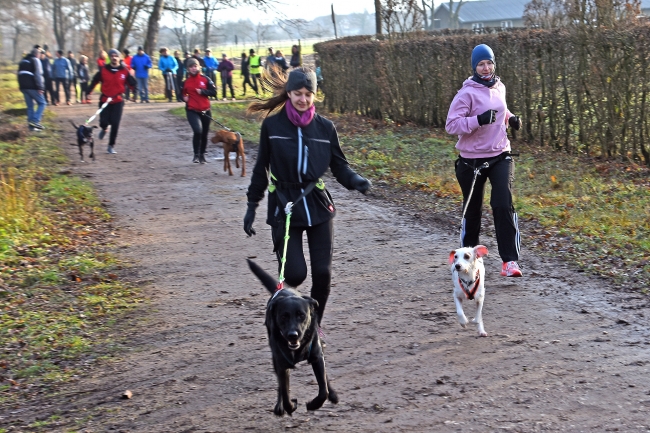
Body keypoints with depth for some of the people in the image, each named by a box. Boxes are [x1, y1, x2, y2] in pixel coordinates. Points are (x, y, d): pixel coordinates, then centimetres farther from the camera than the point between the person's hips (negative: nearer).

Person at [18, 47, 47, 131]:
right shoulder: (35, 60, -3)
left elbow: (20, 74, 23)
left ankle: (31, 126, 7)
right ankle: (35, 120, -14)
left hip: (23, 87, 7)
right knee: (42, 103, 1)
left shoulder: (23, 61, 22)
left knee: (30, 106, 10)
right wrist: (40, 87, -17)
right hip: (32, 86, -7)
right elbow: (38, 75, -14)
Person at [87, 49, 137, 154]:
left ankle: (111, 146, 5)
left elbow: (132, 82, 6)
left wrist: (134, 93, -7)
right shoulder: (103, 70, -1)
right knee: (104, 121, -3)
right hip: (105, 100, 0)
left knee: (115, 124, -5)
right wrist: (88, 92, 4)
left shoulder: (124, 71, -1)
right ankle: (104, 129, 37)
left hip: (118, 101, 0)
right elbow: (95, 81, 7)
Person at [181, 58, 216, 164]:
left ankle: (202, 155, 32)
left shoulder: (205, 79, -1)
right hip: (192, 111, -2)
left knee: (204, 134, 11)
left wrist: (202, 91, -15)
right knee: (198, 131, -22)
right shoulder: (186, 81, 2)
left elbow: (214, 91, -2)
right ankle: (196, 155, -5)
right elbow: (182, 92, 19)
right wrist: (184, 97, -2)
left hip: (205, 111, 2)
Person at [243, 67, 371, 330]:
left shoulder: (324, 127, 1)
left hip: (318, 206, 2)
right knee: (295, 273, -11)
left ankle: (315, 325, 23)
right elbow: (261, 168, 6)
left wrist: (355, 181, -15)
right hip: (284, 207, -2)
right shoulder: (273, 125, -3)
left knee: (323, 272, 0)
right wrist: (252, 205, 8)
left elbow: (339, 165, 6)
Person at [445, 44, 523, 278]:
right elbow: (451, 125, -19)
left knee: (504, 206, -13)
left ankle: (510, 261, -12)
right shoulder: (467, 93, -13)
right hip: (473, 159, -3)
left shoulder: (499, 88, 6)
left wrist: (510, 118, 5)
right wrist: (479, 120, -31)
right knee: (472, 210, 11)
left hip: (500, 156, 3)